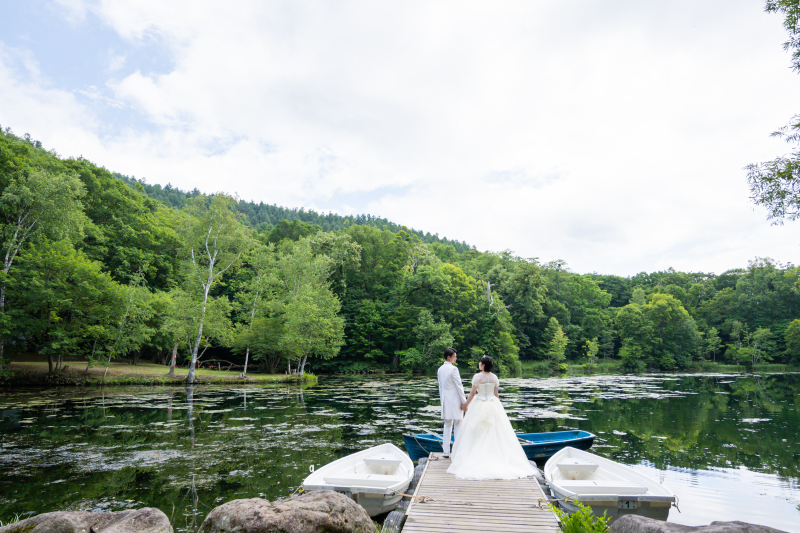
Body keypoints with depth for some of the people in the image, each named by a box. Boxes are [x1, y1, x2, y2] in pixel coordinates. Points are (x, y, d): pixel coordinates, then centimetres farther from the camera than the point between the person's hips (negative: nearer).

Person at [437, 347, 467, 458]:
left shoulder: (440, 370, 9)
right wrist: (464, 402, -9)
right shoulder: (453, 369, -14)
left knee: (447, 425, 12)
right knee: (457, 426, 1)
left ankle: (446, 451, 14)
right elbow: (459, 386, -13)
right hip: (455, 400, -7)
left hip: (445, 400, 7)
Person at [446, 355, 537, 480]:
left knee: (477, 433, 5)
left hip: (479, 406, -4)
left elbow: (473, 393, -11)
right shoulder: (494, 377, 0)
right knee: (494, 433, 10)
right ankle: (496, 457, 11)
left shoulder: (477, 376, -12)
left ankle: (477, 457, 7)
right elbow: (496, 394, 5)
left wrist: (466, 404, 1)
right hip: (493, 404, 4)